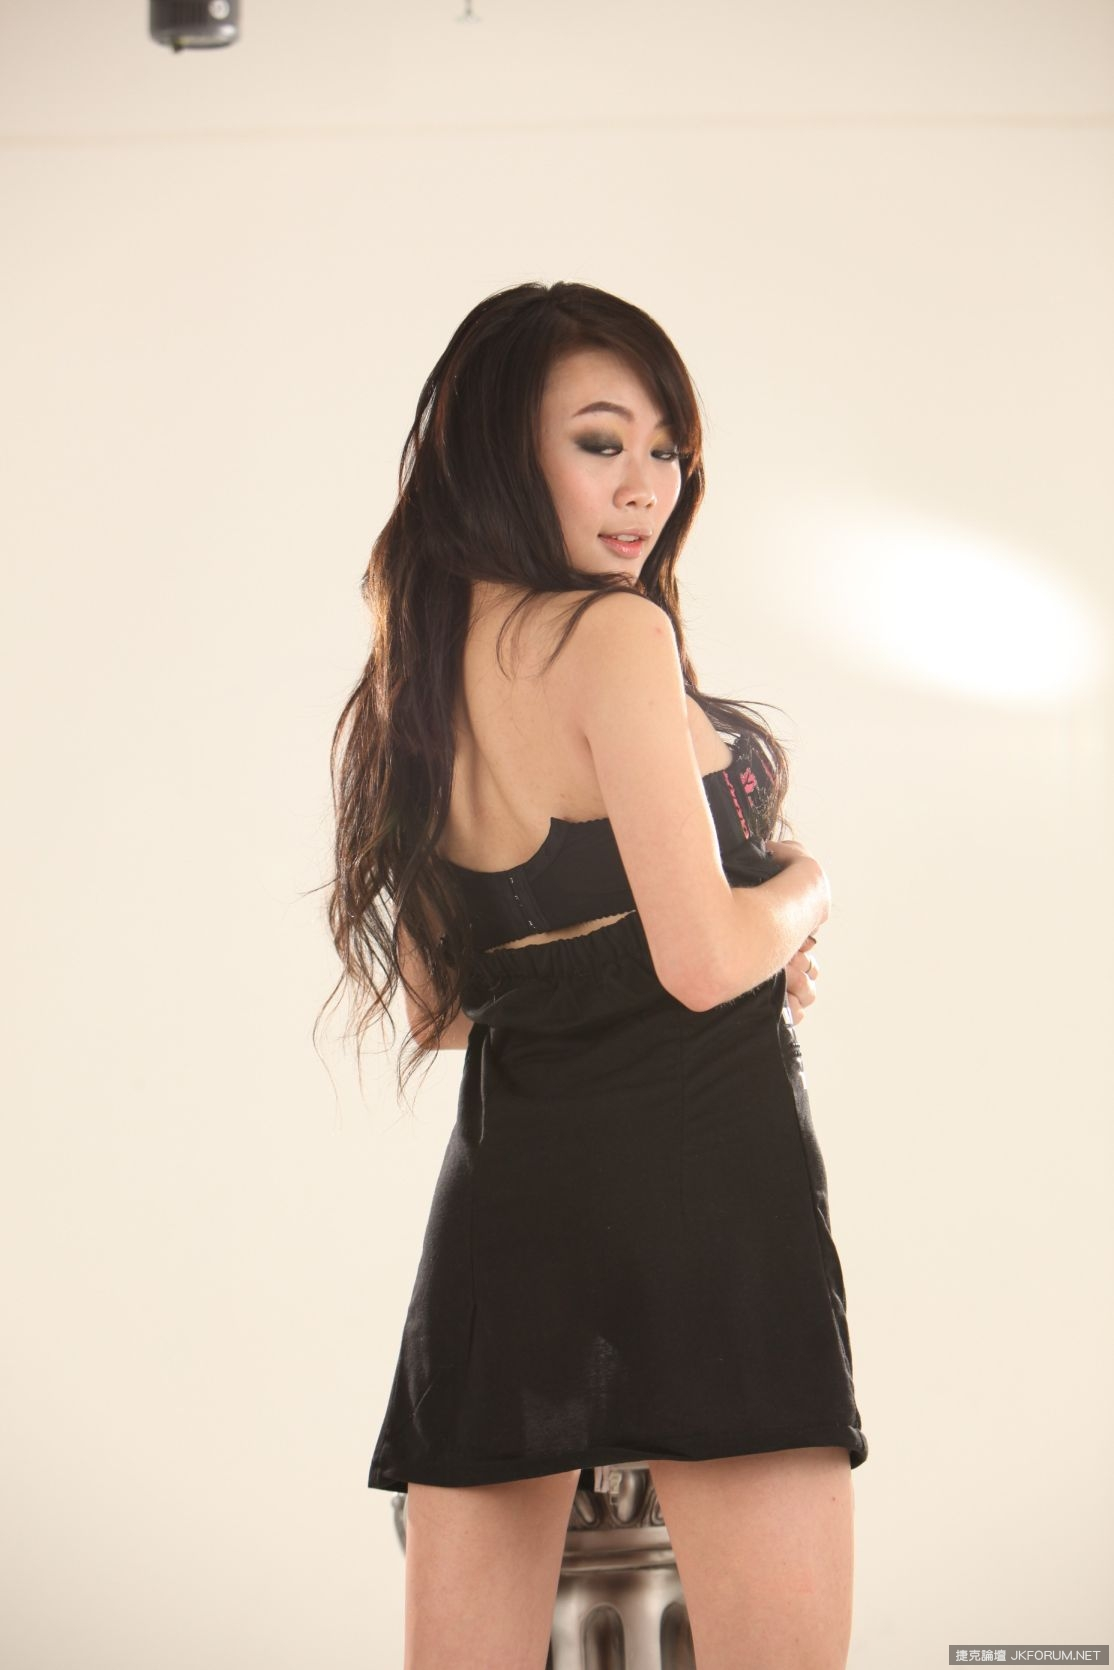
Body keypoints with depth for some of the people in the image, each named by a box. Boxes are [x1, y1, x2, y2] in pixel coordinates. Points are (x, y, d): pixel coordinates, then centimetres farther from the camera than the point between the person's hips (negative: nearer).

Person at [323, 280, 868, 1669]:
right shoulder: (615, 634, -9)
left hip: (499, 1188, 8)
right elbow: (706, 956, -15)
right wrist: (805, 890, 6)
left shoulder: (407, 684, 15)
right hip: (699, 1161, -8)